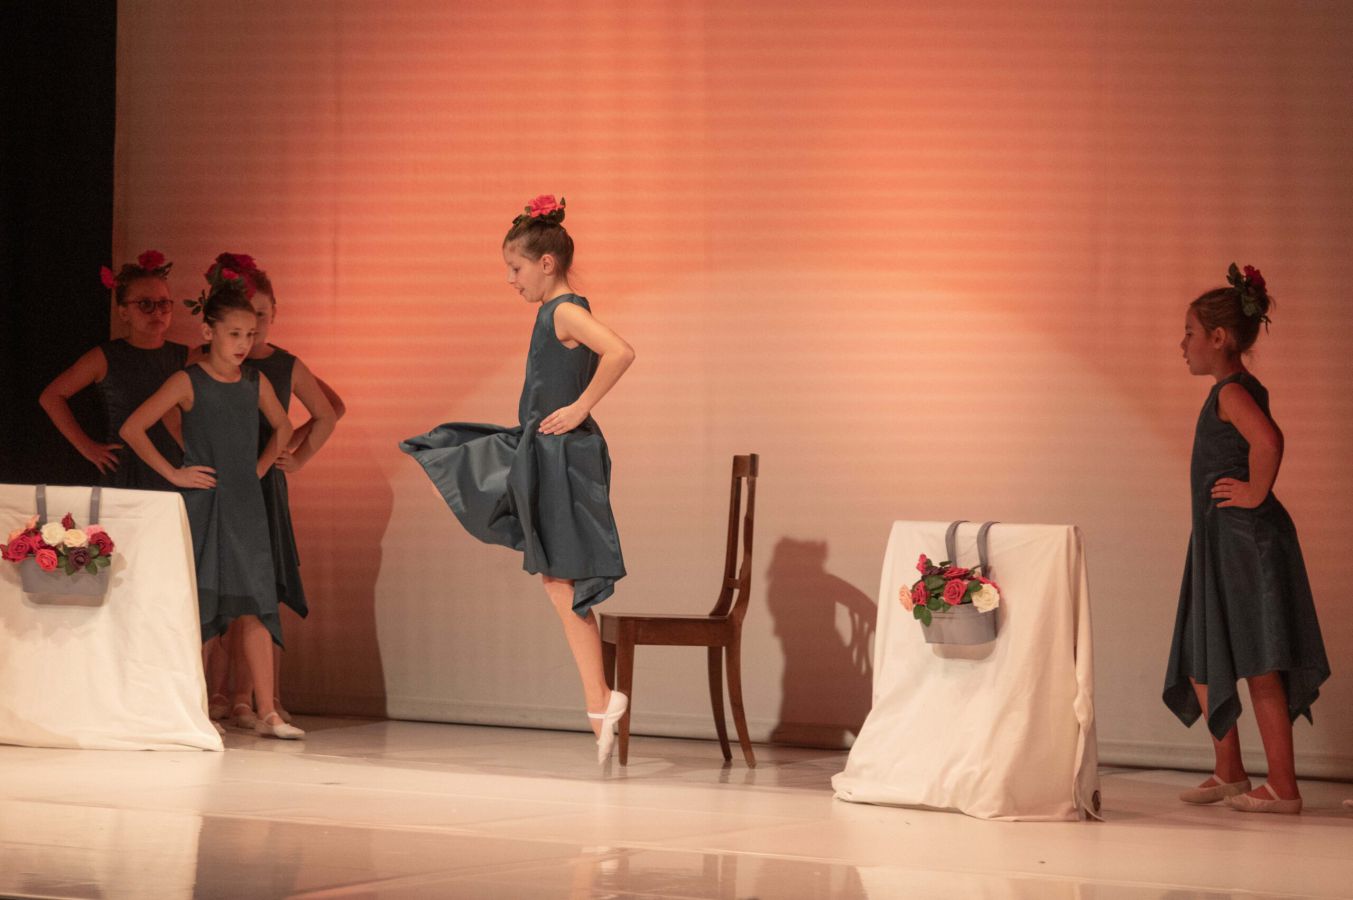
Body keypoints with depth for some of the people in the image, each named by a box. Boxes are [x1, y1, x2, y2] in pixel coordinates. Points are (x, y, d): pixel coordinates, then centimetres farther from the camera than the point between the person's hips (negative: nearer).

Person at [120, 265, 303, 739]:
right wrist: (173, 473, -10)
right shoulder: (188, 382, -6)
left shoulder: (256, 383, 8)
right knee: (199, 607, -2)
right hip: (201, 504, -4)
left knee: (254, 604, -2)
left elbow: (282, 426, 26)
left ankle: (267, 713, -3)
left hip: (246, 504, 4)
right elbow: (132, 428, -10)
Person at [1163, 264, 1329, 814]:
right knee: (1202, 660, 15)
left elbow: (1268, 440, -33)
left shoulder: (1232, 391, -14)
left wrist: (1255, 493, -22)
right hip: (1224, 543, 10)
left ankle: (1282, 788, -4)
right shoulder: (1240, 389, 16)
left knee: (1258, 666, -7)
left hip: (1244, 539, -10)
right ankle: (1229, 773, 24)